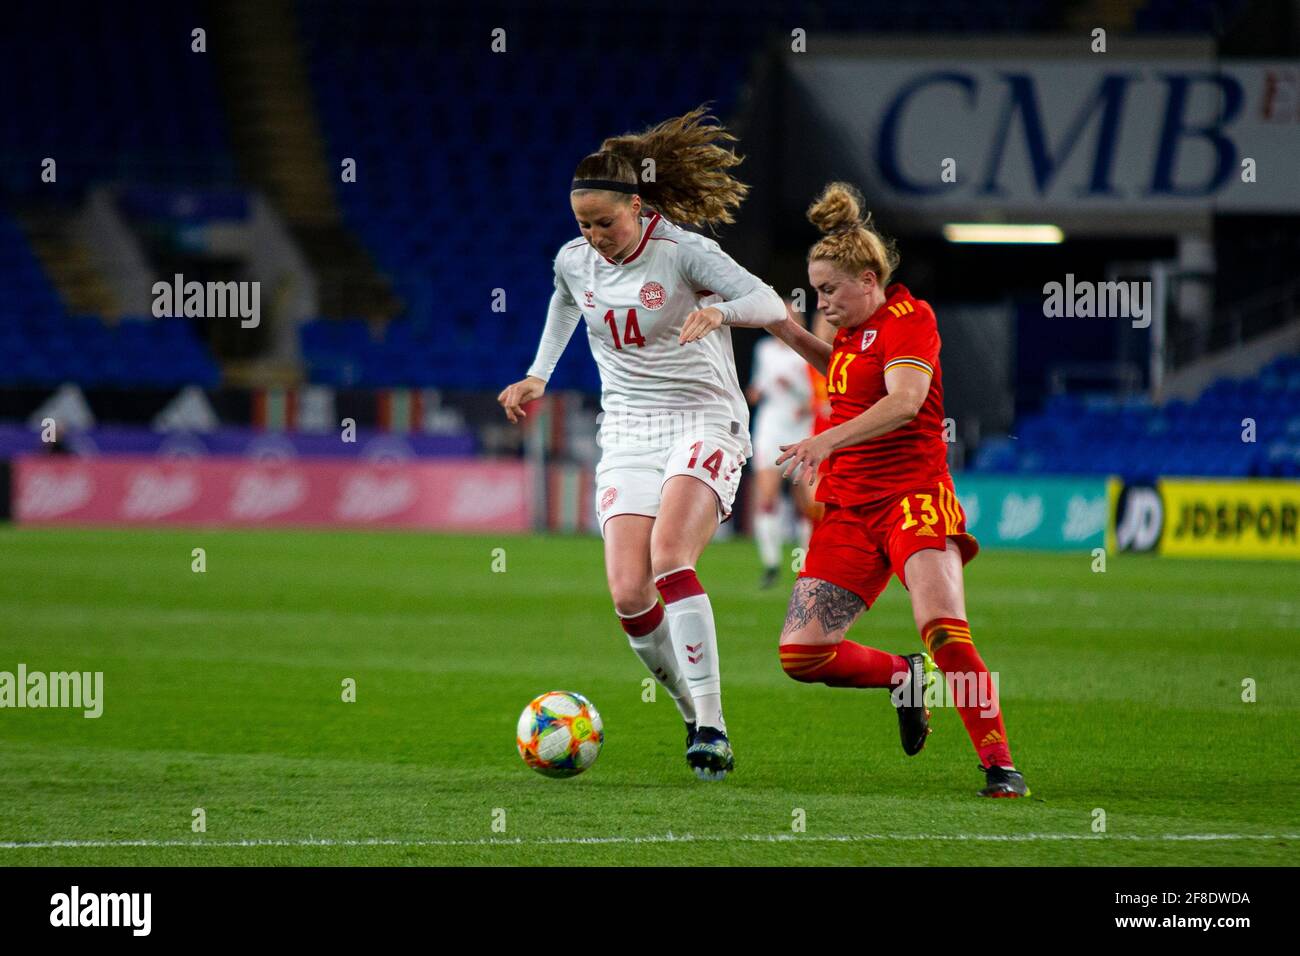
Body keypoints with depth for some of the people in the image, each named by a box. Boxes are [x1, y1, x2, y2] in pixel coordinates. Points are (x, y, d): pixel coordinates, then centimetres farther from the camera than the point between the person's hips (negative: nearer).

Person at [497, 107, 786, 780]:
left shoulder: (683, 252, -12)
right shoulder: (574, 261, 5)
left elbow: (770, 303, -23)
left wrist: (720, 310, -42)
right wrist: (539, 377, 25)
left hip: (704, 425, -5)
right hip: (627, 435, 5)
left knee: (668, 556, -28)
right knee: (628, 593, -12)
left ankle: (712, 723, -28)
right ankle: (695, 718, 8)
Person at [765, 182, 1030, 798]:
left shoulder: (906, 318, -9)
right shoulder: (854, 328, 16)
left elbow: (904, 401, -27)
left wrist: (829, 439, -39)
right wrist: (796, 339, 23)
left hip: (913, 497, -8)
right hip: (850, 506, 8)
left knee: (942, 629, -28)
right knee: (801, 654, -4)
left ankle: (1000, 766, -21)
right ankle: (903, 677, 22)